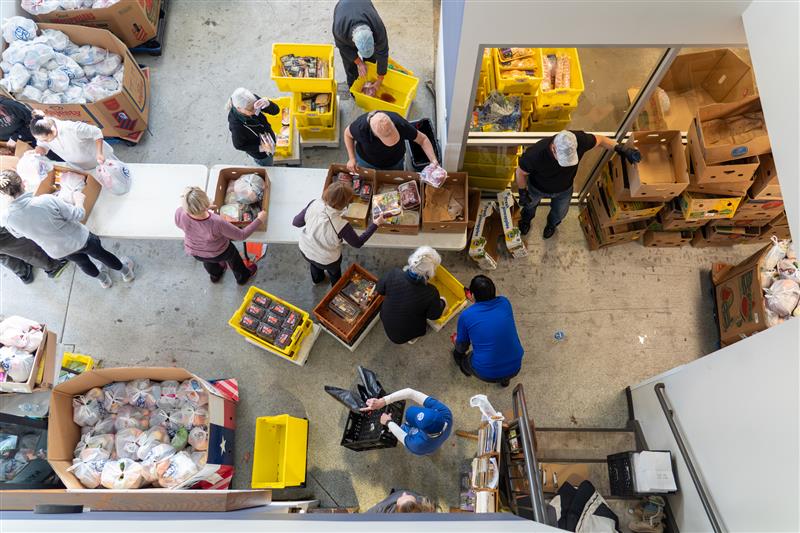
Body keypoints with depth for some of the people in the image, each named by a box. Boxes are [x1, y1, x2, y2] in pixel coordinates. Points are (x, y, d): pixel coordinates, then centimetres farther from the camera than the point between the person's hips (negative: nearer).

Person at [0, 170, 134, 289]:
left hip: (57, 252, 4)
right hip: (79, 240, -4)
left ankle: (103, 279, 60)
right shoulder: (47, 200, -36)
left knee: (82, 261, 34)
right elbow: (78, 215, -23)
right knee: (101, 254, 27)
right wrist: (78, 199, -4)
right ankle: (126, 272, 53)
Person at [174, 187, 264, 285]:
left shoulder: (180, 213, -34)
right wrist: (259, 220, -19)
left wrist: (204, 208, -2)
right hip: (218, 254, -3)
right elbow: (241, 235, -30)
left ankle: (215, 275, 70)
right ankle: (243, 276, 61)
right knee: (233, 257, 32)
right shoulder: (217, 223, -45)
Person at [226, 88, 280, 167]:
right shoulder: (236, 125, -41)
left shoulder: (253, 100, -29)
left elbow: (276, 111, -24)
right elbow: (238, 146, -22)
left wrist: (268, 104, -48)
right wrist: (260, 148, -32)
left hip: (270, 140, 5)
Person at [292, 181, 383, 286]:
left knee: (314, 263, 40)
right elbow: (358, 243, -20)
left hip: (305, 250, 3)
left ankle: (317, 278, 71)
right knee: (334, 271, 34)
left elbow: (296, 222, -13)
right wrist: (375, 224, -14)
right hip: (326, 261, -3)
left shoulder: (314, 204, -30)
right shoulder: (341, 225, -39)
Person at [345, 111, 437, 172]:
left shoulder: (400, 124, -40)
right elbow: (347, 134, -15)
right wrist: (352, 158, -21)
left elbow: (423, 139, -24)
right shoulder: (360, 127, -41)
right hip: (367, 163, -1)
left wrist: (434, 161, -36)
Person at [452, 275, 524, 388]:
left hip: (487, 374, -3)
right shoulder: (504, 302, -5)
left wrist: (456, 341, 27)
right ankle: (505, 378, 34)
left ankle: (465, 369, 54)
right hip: (515, 368, 3)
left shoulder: (466, 315, -13)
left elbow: (462, 347, 4)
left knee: (457, 353, 25)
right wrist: (475, 300, 35)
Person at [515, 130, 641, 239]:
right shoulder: (535, 154, -46)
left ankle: (552, 224, 66)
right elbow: (521, 172, -24)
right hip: (537, 188, -2)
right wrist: (523, 193, -13)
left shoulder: (579, 140, -39)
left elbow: (599, 139, -15)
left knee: (559, 213, 30)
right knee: (530, 204, 32)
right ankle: (526, 219, 68)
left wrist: (620, 149, -23)